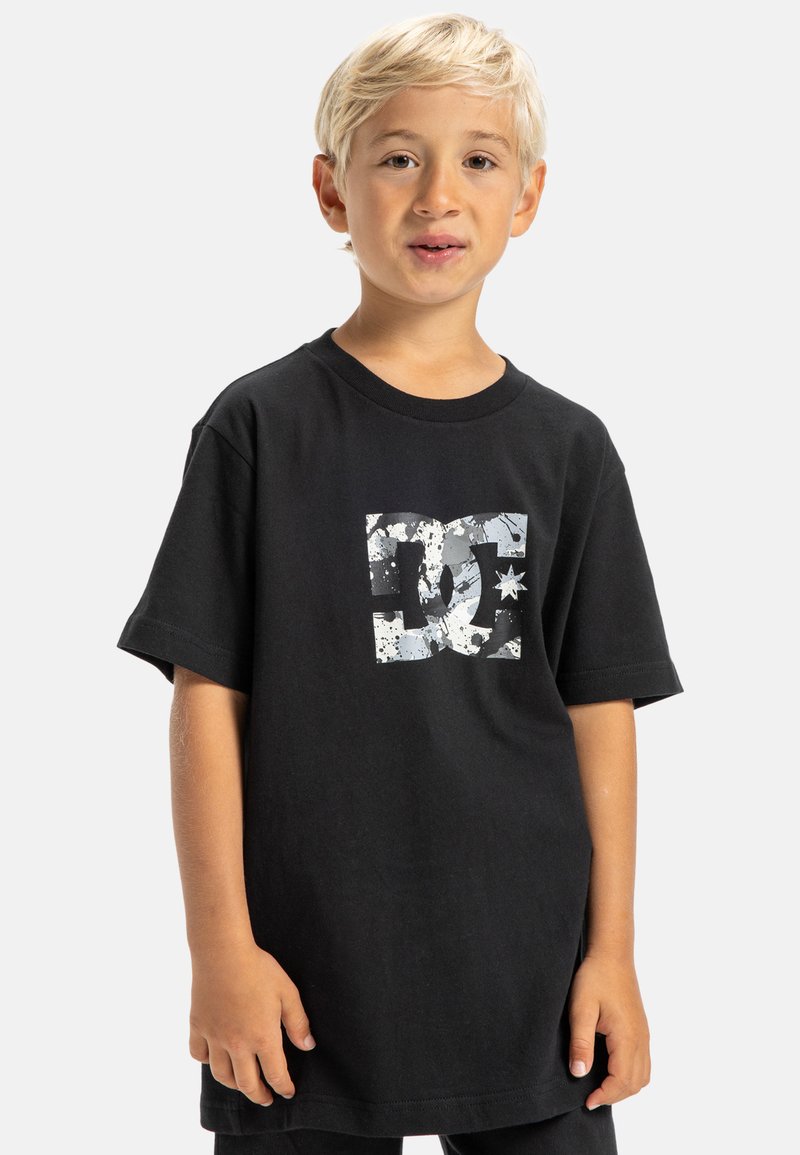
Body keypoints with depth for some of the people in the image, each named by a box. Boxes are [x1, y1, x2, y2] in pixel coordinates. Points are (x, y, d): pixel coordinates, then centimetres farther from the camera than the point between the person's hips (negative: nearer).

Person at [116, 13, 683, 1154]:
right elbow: (209, 693, -3)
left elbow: (600, 709, 6)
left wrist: (612, 950, 3)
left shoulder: (566, 447, 4)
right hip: (311, 982, -2)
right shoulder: (261, 427, -3)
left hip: (532, 978, 2)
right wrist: (221, 945, -6)